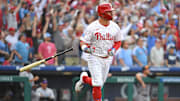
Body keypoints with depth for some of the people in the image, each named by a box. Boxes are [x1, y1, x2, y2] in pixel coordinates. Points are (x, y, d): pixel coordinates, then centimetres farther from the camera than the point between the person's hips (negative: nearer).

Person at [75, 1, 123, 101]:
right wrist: (85, 47, -29)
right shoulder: (92, 27, -12)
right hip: (95, 58, -5)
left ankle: (84, 78, 40)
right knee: (98, 84, -13)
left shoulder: (115, 27, 0)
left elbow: (118, 41, 13)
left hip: (108, 59, 5)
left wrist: (113, 49, -7)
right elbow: (83, 42, -6)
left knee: (99, 84, 12)